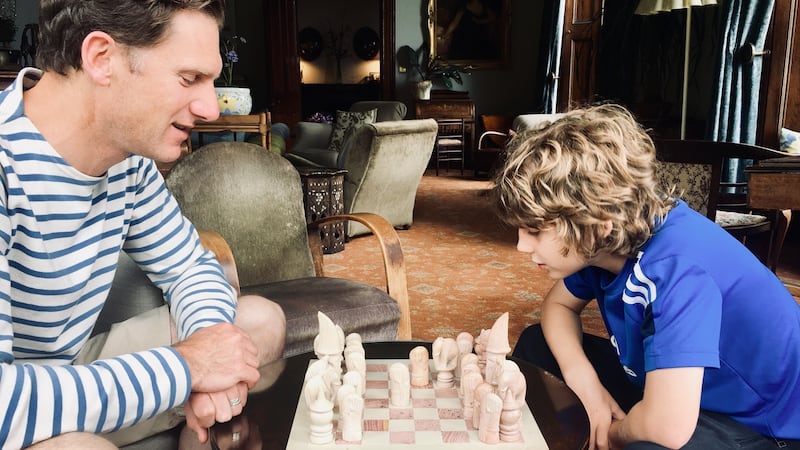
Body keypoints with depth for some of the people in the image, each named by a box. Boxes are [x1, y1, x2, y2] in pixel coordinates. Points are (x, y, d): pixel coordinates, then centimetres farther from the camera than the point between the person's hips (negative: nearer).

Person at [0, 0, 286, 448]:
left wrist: (210, 346, -16)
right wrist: (186, 366, -27)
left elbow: (191, 268, 6)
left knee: (262, 320, 3)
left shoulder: (130, 156, -6)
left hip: (74, 371, 7)